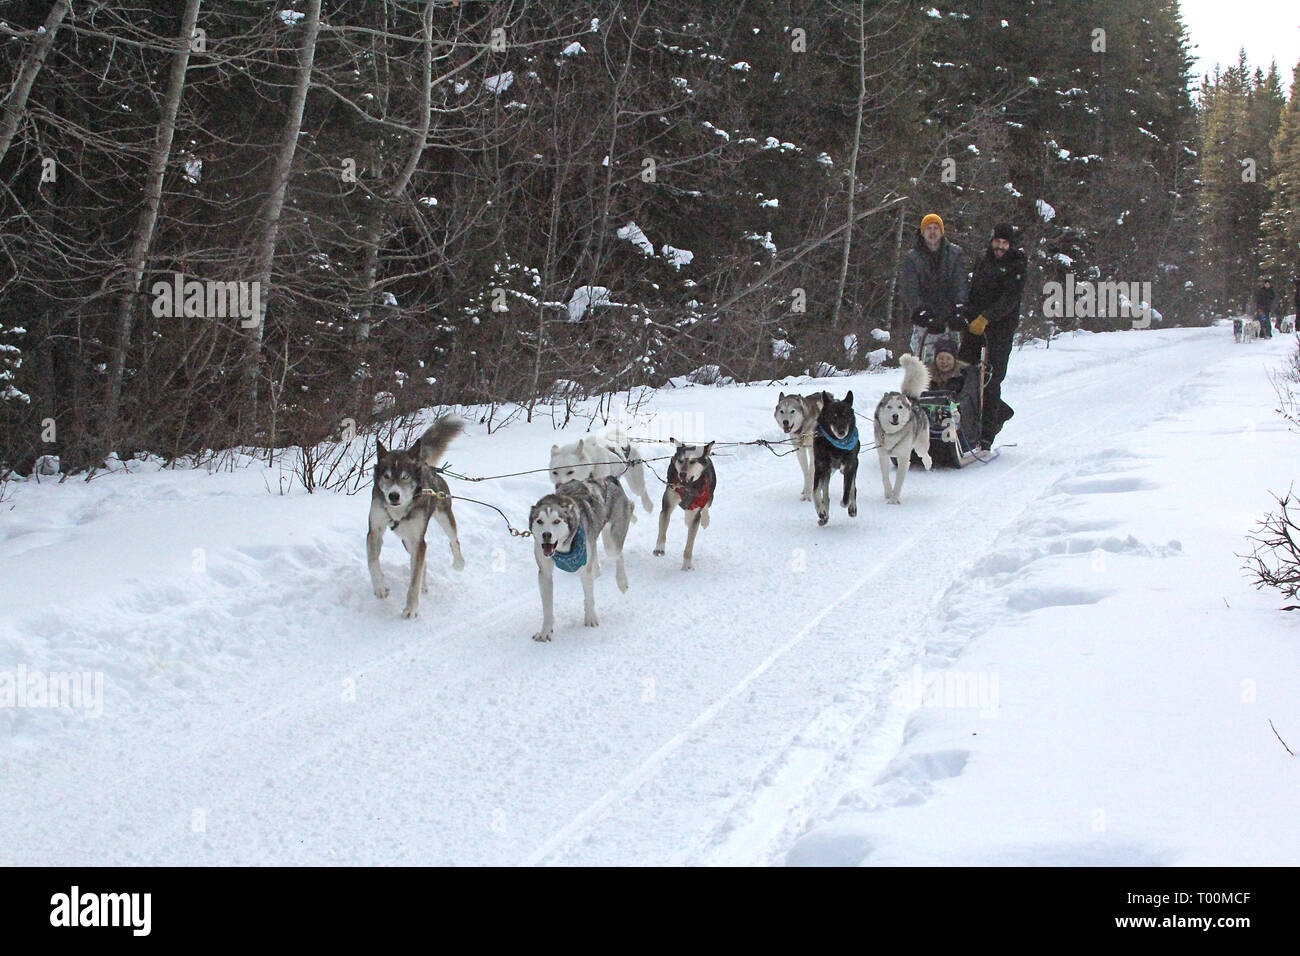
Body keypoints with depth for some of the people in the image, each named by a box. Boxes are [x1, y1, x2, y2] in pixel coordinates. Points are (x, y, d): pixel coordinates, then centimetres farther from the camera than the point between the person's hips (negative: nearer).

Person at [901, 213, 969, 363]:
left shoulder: (956, 253, 9)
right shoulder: (912, 257, 6)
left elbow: (960, 283, 0)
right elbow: (910, 289, -3)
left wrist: (960, 307, -16)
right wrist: (920, 311, -19)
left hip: (949, 316, 1)